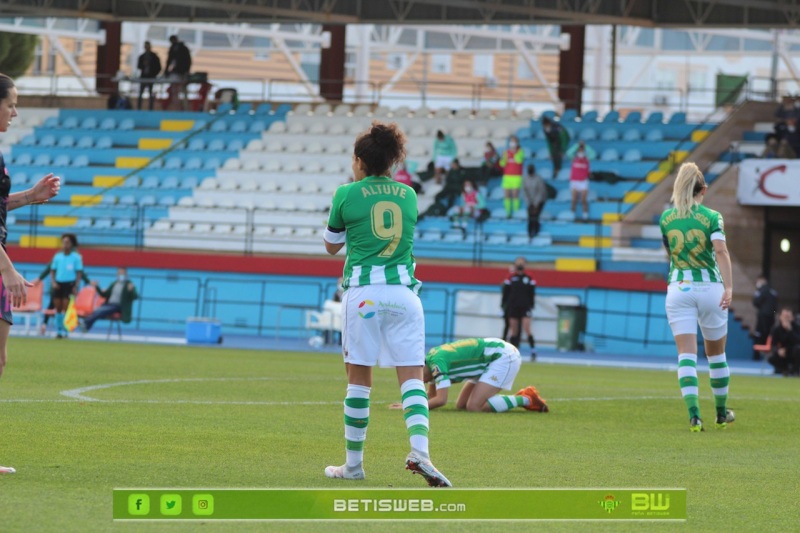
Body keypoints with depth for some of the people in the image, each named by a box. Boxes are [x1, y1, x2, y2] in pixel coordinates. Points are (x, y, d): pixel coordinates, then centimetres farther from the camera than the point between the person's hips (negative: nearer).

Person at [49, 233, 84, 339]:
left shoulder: (76, 257, -2)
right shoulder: (57, 257, 7)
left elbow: (79, 273, -1)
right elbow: (52, 271, 13)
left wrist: (76, 287, -9)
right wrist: (53, 282, -3)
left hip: (69, 284, -4)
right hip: (58, 284, 4)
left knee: (66, 308, -10)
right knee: (58, 308, 4)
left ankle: (65, 331, -7)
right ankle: (58, 330, 11)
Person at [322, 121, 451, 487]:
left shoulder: (347, 195, 1)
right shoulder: (408, 195, 11)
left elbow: (331, 246, 14)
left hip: (363, 291, -2)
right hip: (404, 290, 2)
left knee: (359, 378, 6)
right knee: (412, 376, -2)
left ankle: (353, 462, 12)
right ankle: (419, 450, -23)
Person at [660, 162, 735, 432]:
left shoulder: (666, 218, 6)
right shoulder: (712, 217, -2)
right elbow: (721, 251, -17)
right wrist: (728, 288, -23)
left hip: (678, 288, 1)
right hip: (710, 286, -1)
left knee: (686, 354, -5)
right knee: (716, 353, 15)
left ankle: (694, 414, -22)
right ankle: (721, 412, 28)